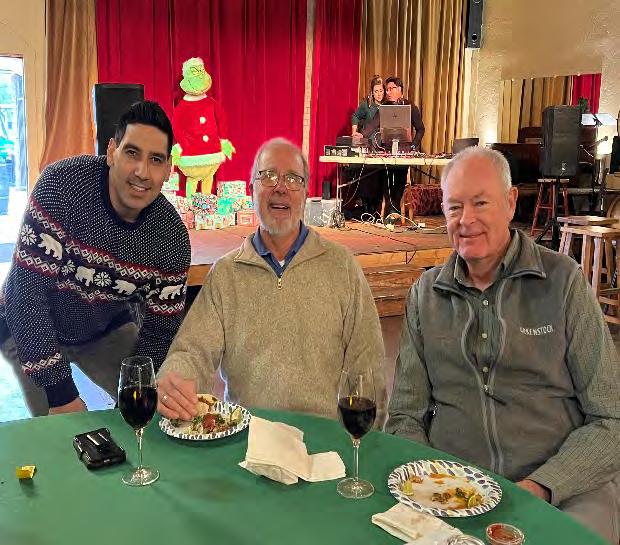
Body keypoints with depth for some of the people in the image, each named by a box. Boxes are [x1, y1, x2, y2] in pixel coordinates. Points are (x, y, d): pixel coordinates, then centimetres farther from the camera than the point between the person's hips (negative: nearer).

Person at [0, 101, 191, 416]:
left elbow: (160, 330, -8)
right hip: (30, 328, -3)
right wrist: (58, 389, -28)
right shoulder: (62, 185, -30)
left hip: (108, 330, 4)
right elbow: (26, 290, -29)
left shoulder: (172, 239, -19)